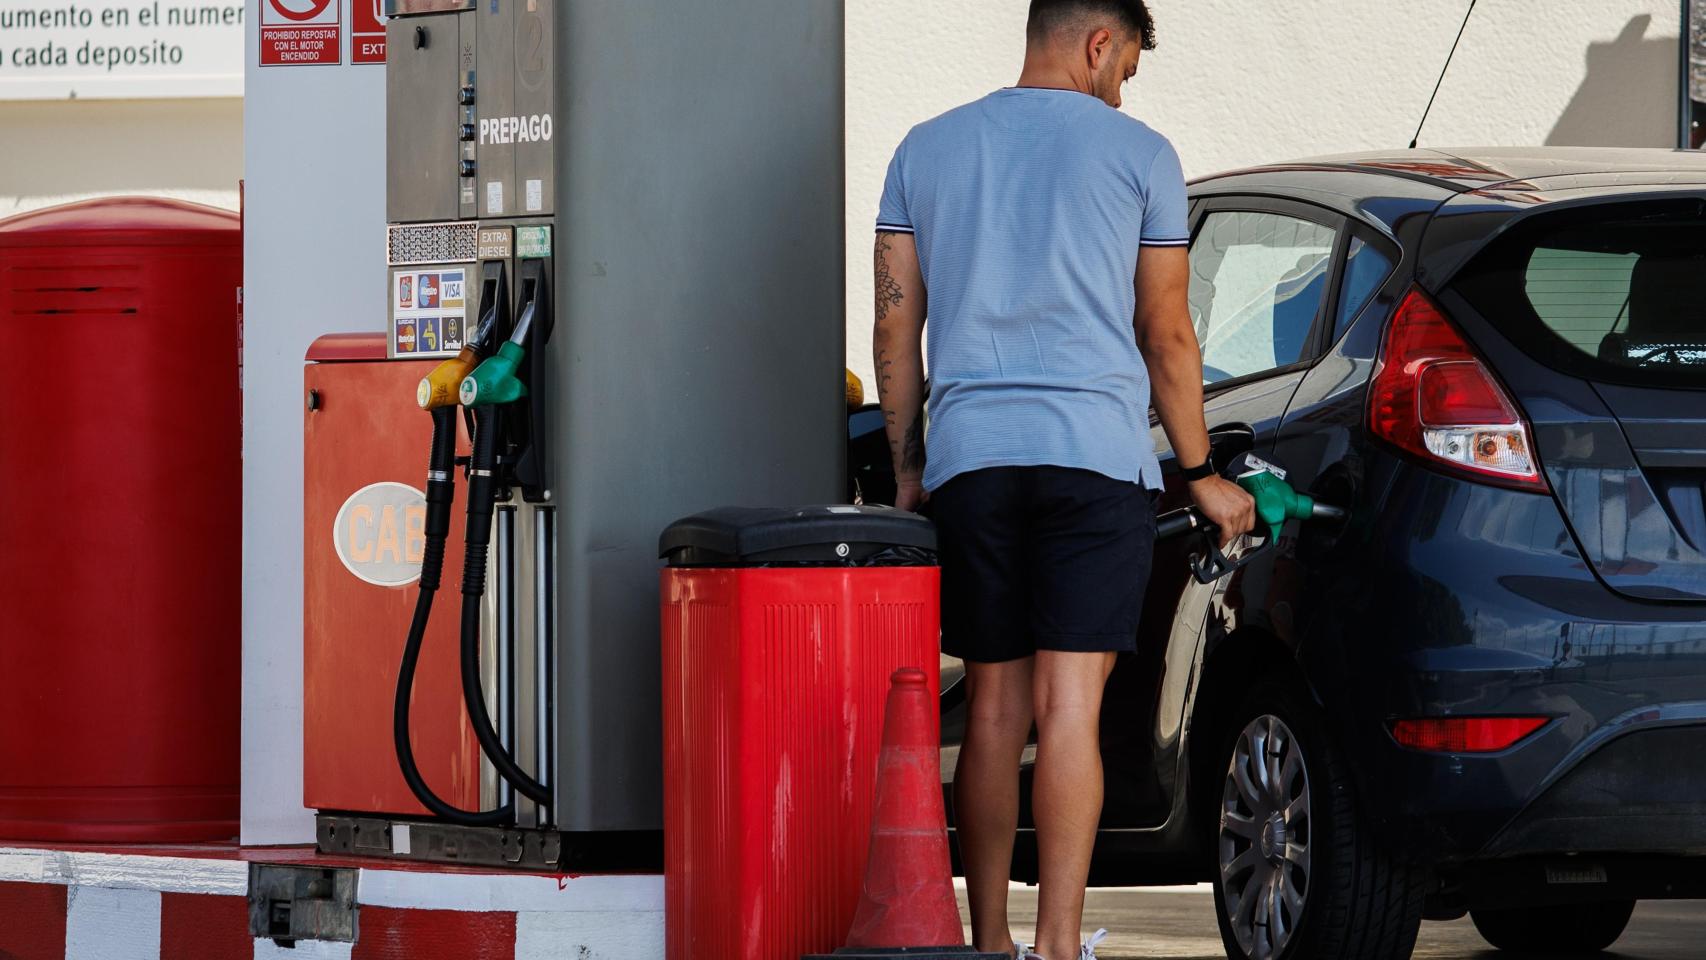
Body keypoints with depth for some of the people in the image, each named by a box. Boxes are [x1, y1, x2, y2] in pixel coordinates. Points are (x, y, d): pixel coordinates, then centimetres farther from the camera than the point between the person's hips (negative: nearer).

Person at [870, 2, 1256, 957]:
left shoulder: (927, 150, 12)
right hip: (1096, 451, -3)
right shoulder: (1137, 153, 3)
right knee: (1069, 706, -9)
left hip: (969, 456, 3)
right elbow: (1167, 335, 6)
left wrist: (907, 468, 17)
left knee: (994, 710, 10)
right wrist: (1201, 474, 15)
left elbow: (896, 326, 11)